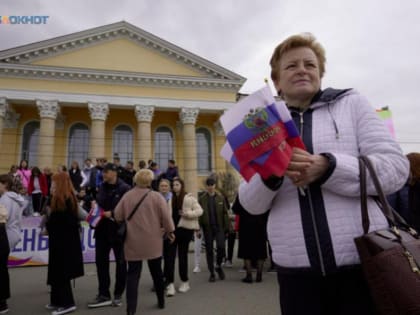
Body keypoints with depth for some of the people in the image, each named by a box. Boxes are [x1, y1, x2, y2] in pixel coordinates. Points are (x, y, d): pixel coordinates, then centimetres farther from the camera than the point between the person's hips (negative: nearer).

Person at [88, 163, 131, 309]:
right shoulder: (102, 187, 8)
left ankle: (118, 295, 26)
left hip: (118, 230, -6)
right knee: (101, 261, 9)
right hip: (103, 229, 6)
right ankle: (104, 295, 23)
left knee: (120, 262, 10)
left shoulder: (124, 188, -13)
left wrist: (112, 213, -22)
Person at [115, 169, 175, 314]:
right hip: (152, 241, 0)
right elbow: (165, 216, -10)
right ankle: (161, 301, 30)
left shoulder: (127, 196, -3)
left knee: (133, 274, 6)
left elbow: (117, 216, 2)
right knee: (156, 272, 15)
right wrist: (170, 231, 6)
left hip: (133, 241, 1)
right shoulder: (156, 196, -9)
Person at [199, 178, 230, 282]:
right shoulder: (202, 199, 3)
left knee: (221, 246, -12)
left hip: (219, 227, 0)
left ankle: (218, 265, 17)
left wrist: (227, 227, -2)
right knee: (209, 250, 6)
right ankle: (212, 273, 20)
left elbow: (225, 213, 3)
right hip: (207, 228, 1)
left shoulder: (220, 197, 4)